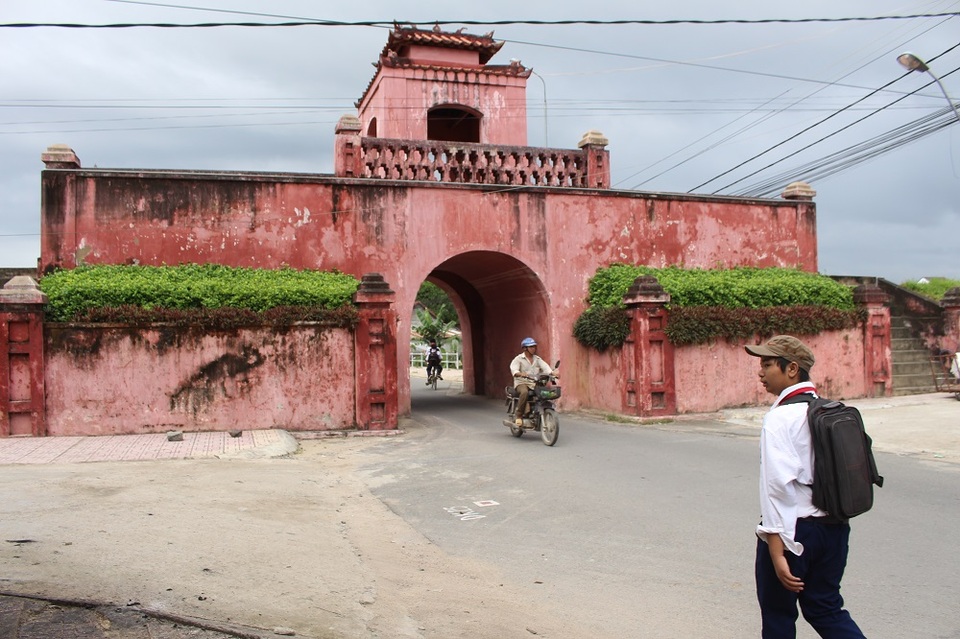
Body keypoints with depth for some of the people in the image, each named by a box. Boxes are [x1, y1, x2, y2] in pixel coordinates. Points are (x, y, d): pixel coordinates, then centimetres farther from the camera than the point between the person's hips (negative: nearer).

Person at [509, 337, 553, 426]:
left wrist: (552, 373, -22)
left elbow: (545, 367, 0)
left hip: (534, 383, 5)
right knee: (525, 392, -37)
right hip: (522, 383, -5)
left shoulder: (537, 359, 15)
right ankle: (518, 416, -26)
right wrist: (520, 373, -40)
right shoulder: (518, 359, 0)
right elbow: (513, 369, -18)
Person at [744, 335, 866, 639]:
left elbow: (778, 486, -23)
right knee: (826, 609, 20)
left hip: (793, 530, -7)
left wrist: (777, 553, -22)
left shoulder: (779, 418, -17)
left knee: (778, 614, 12)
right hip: (835, 527, 7)